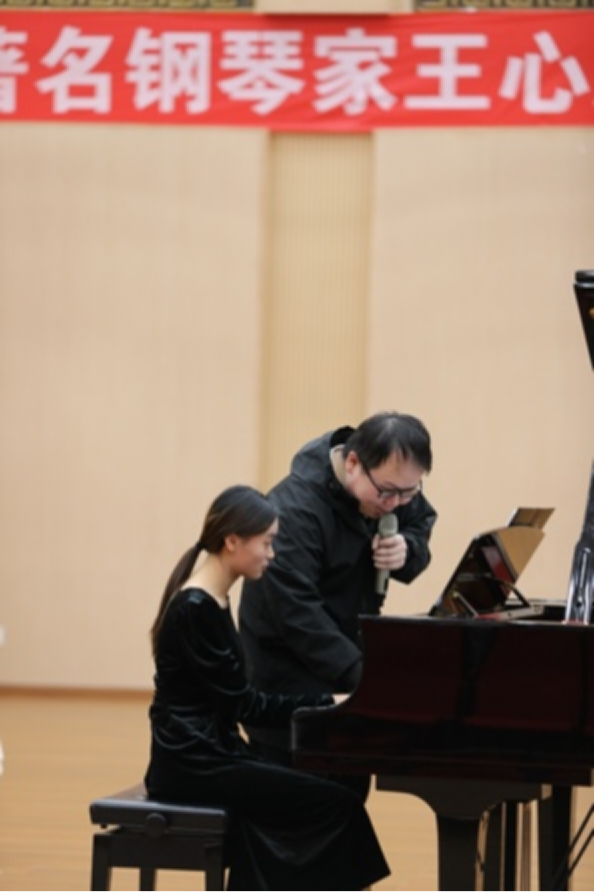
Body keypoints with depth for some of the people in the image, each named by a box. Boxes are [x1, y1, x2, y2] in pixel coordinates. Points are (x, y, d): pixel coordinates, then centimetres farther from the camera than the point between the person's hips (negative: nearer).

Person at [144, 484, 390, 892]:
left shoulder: (207, 603, 12)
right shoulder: (197, 610, -17)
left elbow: (235, 701, 15)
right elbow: (243, 705, -17)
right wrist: (326, 705, -11)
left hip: (208, 755, 9)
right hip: (192, 764, -9)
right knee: (336, 803, -11)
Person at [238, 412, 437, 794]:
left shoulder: (394, 486, -4)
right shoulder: (296, 508, -27)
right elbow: (295, 611, -33)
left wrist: (407, 550, -16)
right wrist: (360, 675, -40)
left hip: (349, 659, 8)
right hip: (290, 682, -7)